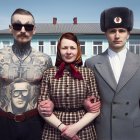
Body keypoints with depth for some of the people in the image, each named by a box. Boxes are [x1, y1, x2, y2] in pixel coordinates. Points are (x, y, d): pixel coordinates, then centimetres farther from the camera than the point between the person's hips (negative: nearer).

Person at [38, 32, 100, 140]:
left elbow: (95, 109, -3)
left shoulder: (88, 73, -3)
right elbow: (43, 108, -2)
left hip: (83, 131, 0)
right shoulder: (49, 73, -3)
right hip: (54, 131, 0)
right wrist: (61, 127, -12)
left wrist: (76, 127, -13)